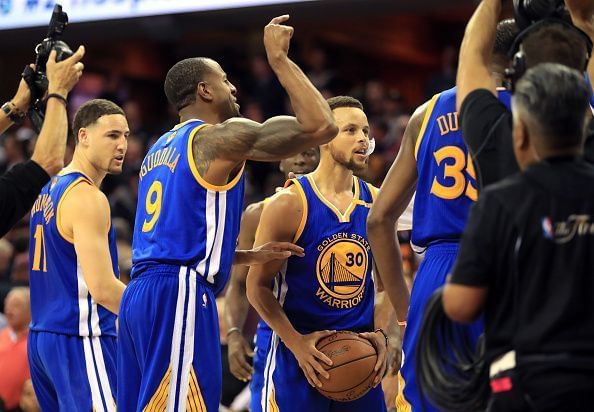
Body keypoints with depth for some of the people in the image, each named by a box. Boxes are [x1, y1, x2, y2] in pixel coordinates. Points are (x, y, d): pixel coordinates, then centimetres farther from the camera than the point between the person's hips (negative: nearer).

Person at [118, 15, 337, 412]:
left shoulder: (161, 150, 23)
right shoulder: (221, 137, -4)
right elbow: (320, 126, -12)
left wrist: (250, 256, 26)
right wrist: (279, 59, -3)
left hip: (141, 294, 10)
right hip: (180, 295, -10)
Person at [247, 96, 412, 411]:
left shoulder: (376, 204, 6)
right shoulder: (289, 204, -9)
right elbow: (257, 285, -7)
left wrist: (381, 335, -1)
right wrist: (296, 342, -16)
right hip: (298, 353, -5)